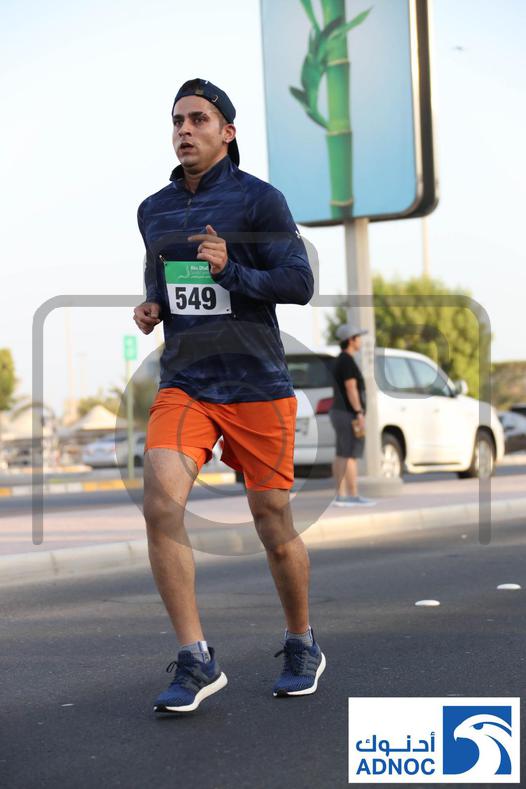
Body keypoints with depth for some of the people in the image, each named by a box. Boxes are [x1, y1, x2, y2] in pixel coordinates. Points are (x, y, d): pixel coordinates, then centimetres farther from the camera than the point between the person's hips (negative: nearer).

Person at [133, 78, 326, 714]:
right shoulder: (153, 210, 12)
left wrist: (232, 271, -22)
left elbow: (300, 282, -8)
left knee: (274, 525, 5)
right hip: (183, 384, 3)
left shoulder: (260, 200, -3)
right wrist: (150, 310, 6)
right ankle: (196, 662, -14)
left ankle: (302, 646, 28)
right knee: (161, 503, -20)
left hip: (257, 386, -3)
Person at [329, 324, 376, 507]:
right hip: (349, 414, -10)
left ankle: (341, 496, 5)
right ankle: (353, 496, -11)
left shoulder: (340, 362, 17)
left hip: (340, 413, 10)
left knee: (342, 456, 6)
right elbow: (351, 389, -21)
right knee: (351, 456, -10)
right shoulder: (347, 361, -15)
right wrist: (360, 415, -22)